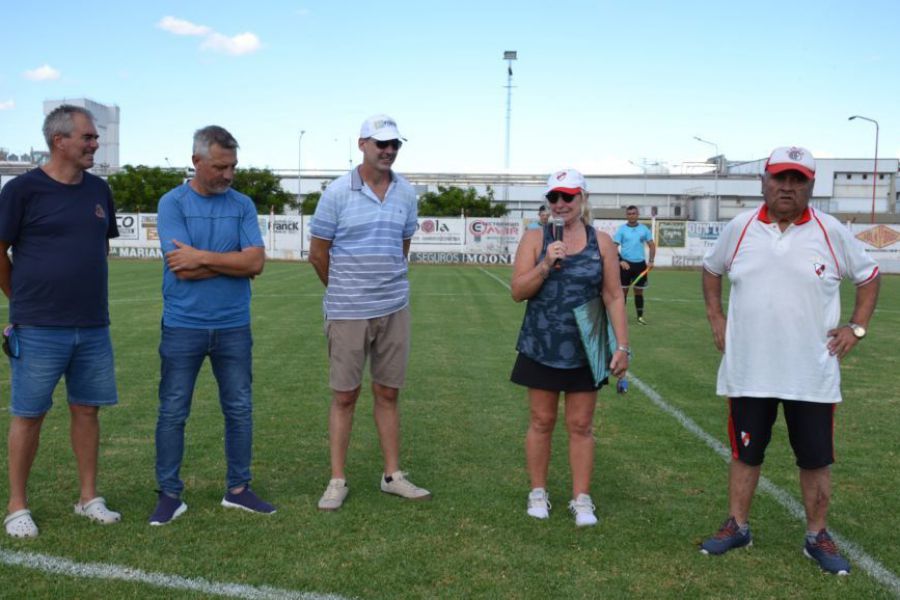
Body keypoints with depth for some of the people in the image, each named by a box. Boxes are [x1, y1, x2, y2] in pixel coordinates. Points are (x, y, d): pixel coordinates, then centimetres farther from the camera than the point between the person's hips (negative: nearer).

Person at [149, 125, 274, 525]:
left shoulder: (242, 205, 4)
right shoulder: (173, 203, -4)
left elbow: (256, 262, -9)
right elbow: (181, 268, -15)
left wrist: (202, 257, -14)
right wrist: (234, 262, -9)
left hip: (234, 327, 3)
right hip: (183, 326, -2)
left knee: (240, 410, 9)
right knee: (173, 413, 5)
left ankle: (238, 489, 23)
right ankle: (169, 494, 17)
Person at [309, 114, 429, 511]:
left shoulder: (406, 194, 5)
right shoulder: (338, 192, -7)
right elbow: (318, 254, 0)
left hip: (394, 310, 3)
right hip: (347, 312, -3)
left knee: (388, 393, 11)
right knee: (344, 396, 5)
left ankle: (392, 475, 21)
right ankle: (337, 481, 15)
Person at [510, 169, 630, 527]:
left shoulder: (601, 242, 2)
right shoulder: (535, 239, 0)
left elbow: (614, 298, 1)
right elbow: (518, 292, -5)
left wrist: (623, 346, -4)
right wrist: (546, 265, -19)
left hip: (585, 350, 0)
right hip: (542, 349, 0)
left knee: (581, 426, 7)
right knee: (542, 421, 9)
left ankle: (581, 499, 18)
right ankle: (538, 493, 24)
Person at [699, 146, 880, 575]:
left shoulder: (832, 232, -4)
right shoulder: (739, 229, -1)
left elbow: (868, 276, 10)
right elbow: (711, 269, 16)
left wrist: (856, 327, 1)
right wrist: (715, 318, 8)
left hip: (813, 374, 0)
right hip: (747, 370, 1)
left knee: (816, 459, 9)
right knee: (745, 453, 12)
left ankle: (817, 537, 26)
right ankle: (737, 527, 27)